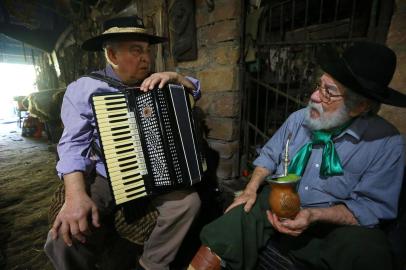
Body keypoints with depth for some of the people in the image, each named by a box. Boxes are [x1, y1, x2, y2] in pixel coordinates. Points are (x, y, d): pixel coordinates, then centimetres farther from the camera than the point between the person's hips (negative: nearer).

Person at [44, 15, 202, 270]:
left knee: (189, 201, -18)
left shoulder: (156, 83, 6)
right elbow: (74, 144, -11)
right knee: (65, 239, -22)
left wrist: (174, 76, -13)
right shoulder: (84, 88, -4)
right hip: (106, 179, -2)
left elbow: (195, 90, 9)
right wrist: (76, 195, -25)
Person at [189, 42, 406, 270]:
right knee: (237, 219, -24)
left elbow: (370, 207, -11)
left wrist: (315, 216, -27)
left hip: (334, 223, -1)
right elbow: (269, 155, 4)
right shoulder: (299, 118, -3)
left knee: (364, 250, -33)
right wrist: (251, 189, -11)